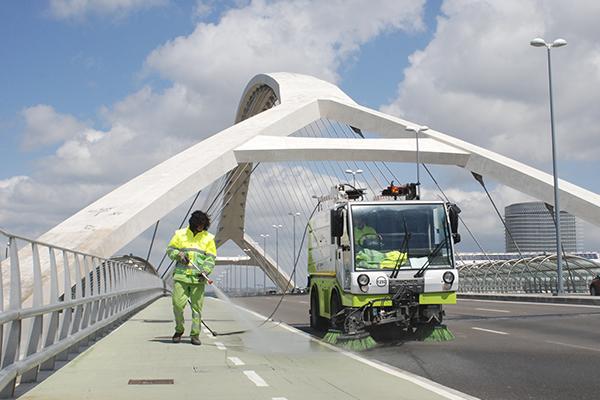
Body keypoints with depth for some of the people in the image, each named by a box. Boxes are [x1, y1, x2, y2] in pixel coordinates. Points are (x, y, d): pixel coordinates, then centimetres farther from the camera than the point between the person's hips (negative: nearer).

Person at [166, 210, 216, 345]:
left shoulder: (208, 238, 8)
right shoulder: (180, 234, 8)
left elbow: (211, 258, 5)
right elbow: (170, 249, 13)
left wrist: (206, 270, -11)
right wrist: (179, 255, -8)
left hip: (198, 278, 0)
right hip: (181, 275, 0)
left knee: (197, 306, -1)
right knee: (178, 304, -4)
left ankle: (195, 334, 7)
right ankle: (179, 330, 17)